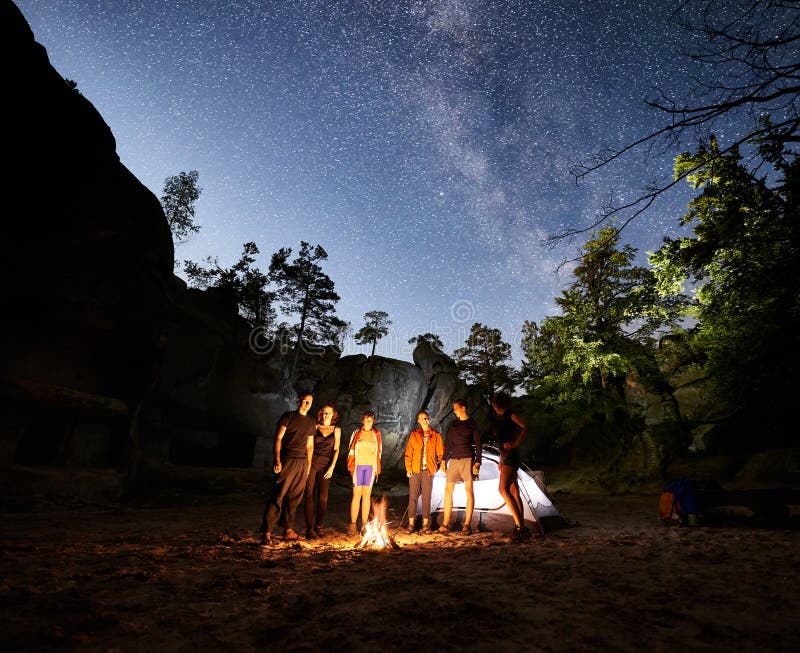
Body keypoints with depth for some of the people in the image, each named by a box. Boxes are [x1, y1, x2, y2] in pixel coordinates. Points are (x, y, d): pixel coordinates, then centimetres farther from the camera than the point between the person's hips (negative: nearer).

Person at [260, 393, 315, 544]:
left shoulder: (311, 422, 16)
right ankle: (266, 533, -2)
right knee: (277, 496, -7)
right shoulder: (288, 416, 1)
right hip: (287, 460, -5)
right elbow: (278, 438, -5)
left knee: (294, 498, 7)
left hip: (303, 462, 5)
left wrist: (309, 465, 15)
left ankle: (288, 530, 17)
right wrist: (277, 460, -14)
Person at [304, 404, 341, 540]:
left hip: (325, 465, 1)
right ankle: (309, 529, 1)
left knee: (323, 497, -1)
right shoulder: (315, 427, 6)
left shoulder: (336, 430, 9)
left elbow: (336, 449, 10)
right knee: (309, 495, -5)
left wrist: (332, 466, -1)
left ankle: (318, 526, 17)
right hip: (312, 462, -1)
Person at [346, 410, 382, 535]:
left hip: (371, 466, 1)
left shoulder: (376, 434, 11)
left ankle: (364, 525, 7)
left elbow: (378, 451, 12)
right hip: (358, 465, -1)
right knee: (356, 494, -4)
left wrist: (377, 468, 6)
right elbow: (351, 450, 9)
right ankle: (353, 525, 1)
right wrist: (351, 466, 0)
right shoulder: (356, 433, 8)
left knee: (367, 495, 1)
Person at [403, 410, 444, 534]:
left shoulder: (436, 435, 8)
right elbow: (408, 453, 4)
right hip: (415, 470, 0)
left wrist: (441, 464, -6)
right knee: (413, 496, 2)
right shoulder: (414, 435, 7)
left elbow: (440, 452, 10)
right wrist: (408, 468, -4)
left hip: (428, 470, 0)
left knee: (426, 497, 3)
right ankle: (411, 523, 9)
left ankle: (426, 524, 12)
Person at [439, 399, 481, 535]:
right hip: (454, 460, 5)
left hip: (467, 459, -4)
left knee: (469, 490, -4)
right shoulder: (453, 425, 15)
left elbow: (478, 444, -1)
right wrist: (444, 460, 10)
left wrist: (478, 462, -10)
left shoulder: (472, 424, 3)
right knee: (448, 490, 1)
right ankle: (445, 524, 5)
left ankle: (467, 525, 1)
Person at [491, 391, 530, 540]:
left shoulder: (510, 414, -4)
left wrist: (514, 443, -23)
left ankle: (519, 525, -18)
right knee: (514, 492, 9)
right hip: (506, 457, 9)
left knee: (504, 489, -18)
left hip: (510, 455, -9)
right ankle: (521, 525, 13)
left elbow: (524, 428, -17)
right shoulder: (501, 419, 21)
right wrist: (501, 460, 25)